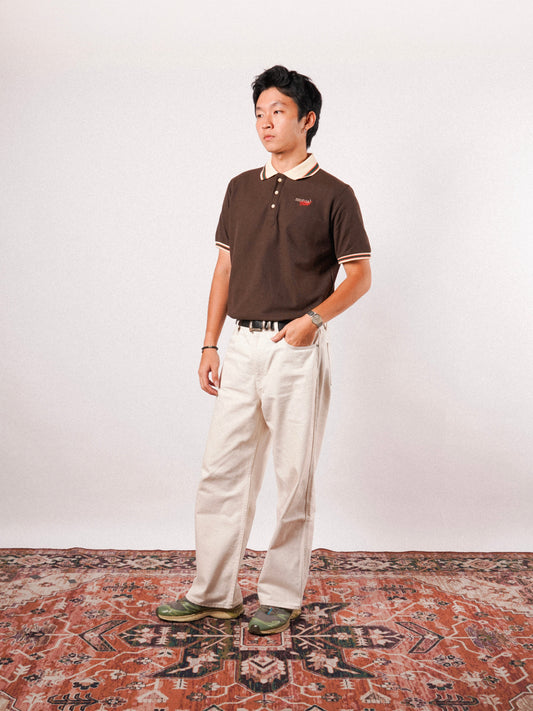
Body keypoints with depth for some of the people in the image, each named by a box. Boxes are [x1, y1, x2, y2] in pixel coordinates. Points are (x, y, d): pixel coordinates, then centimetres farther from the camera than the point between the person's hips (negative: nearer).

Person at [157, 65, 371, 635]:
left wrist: (313, 317, -17)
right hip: (242, 346, 5)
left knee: (293, 477, 3)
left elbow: (360, 275, 0)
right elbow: (225, 268, 15)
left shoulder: (332, 194, 0)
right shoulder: (241, 188, 15)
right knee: (222, 470, 6)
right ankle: (213, 592, 19)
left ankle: (281, 596, 18)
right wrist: (210, 344, 9)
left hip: (298, 350, -5)